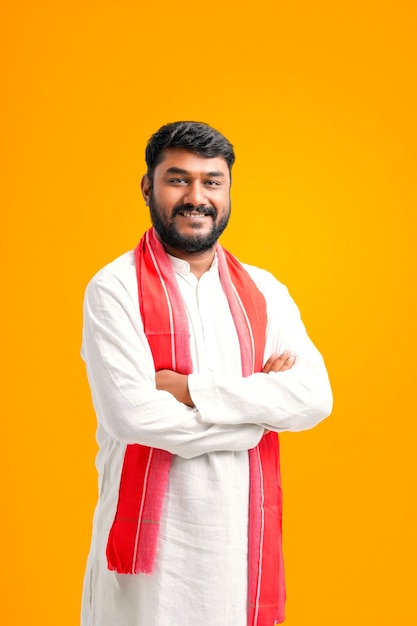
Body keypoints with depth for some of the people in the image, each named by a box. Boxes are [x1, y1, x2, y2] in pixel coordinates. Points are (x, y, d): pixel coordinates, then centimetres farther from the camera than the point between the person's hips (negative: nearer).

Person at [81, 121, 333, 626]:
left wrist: (190, 389, -17)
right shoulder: (116, 288, -7)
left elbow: (314, 398, -8)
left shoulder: (263, 292, 6)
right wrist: (259, 405, -9)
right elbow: (134, 413, -19)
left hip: (245, 534, 4)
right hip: (152, 533, -4)